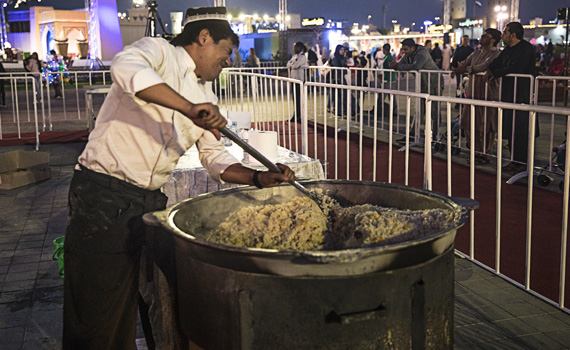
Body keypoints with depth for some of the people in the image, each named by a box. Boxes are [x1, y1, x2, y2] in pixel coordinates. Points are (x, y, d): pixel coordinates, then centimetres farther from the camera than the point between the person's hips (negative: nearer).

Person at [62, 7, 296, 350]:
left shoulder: (206, 97, 16)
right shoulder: (158, 52, -6)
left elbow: (215, 157, 18)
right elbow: (126, 67, -30)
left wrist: (259, 177, 1)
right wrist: (189, 108, -36)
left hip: (152, 202, 8)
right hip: (104, 196, -7)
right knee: (99, 317, -1)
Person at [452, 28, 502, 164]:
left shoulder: (495, 54, -9)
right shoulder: (476, 54, 17)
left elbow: (483, 67, -23)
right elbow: (464, 63, 13)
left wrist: (465, 69, -22)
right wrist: (457, 69, -9)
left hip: (487, 95, -8)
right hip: (472, 93, 8)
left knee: (485, 126, -3)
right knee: (469, 124, 10)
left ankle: (484, 154, 7)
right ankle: (477, 151, 23)